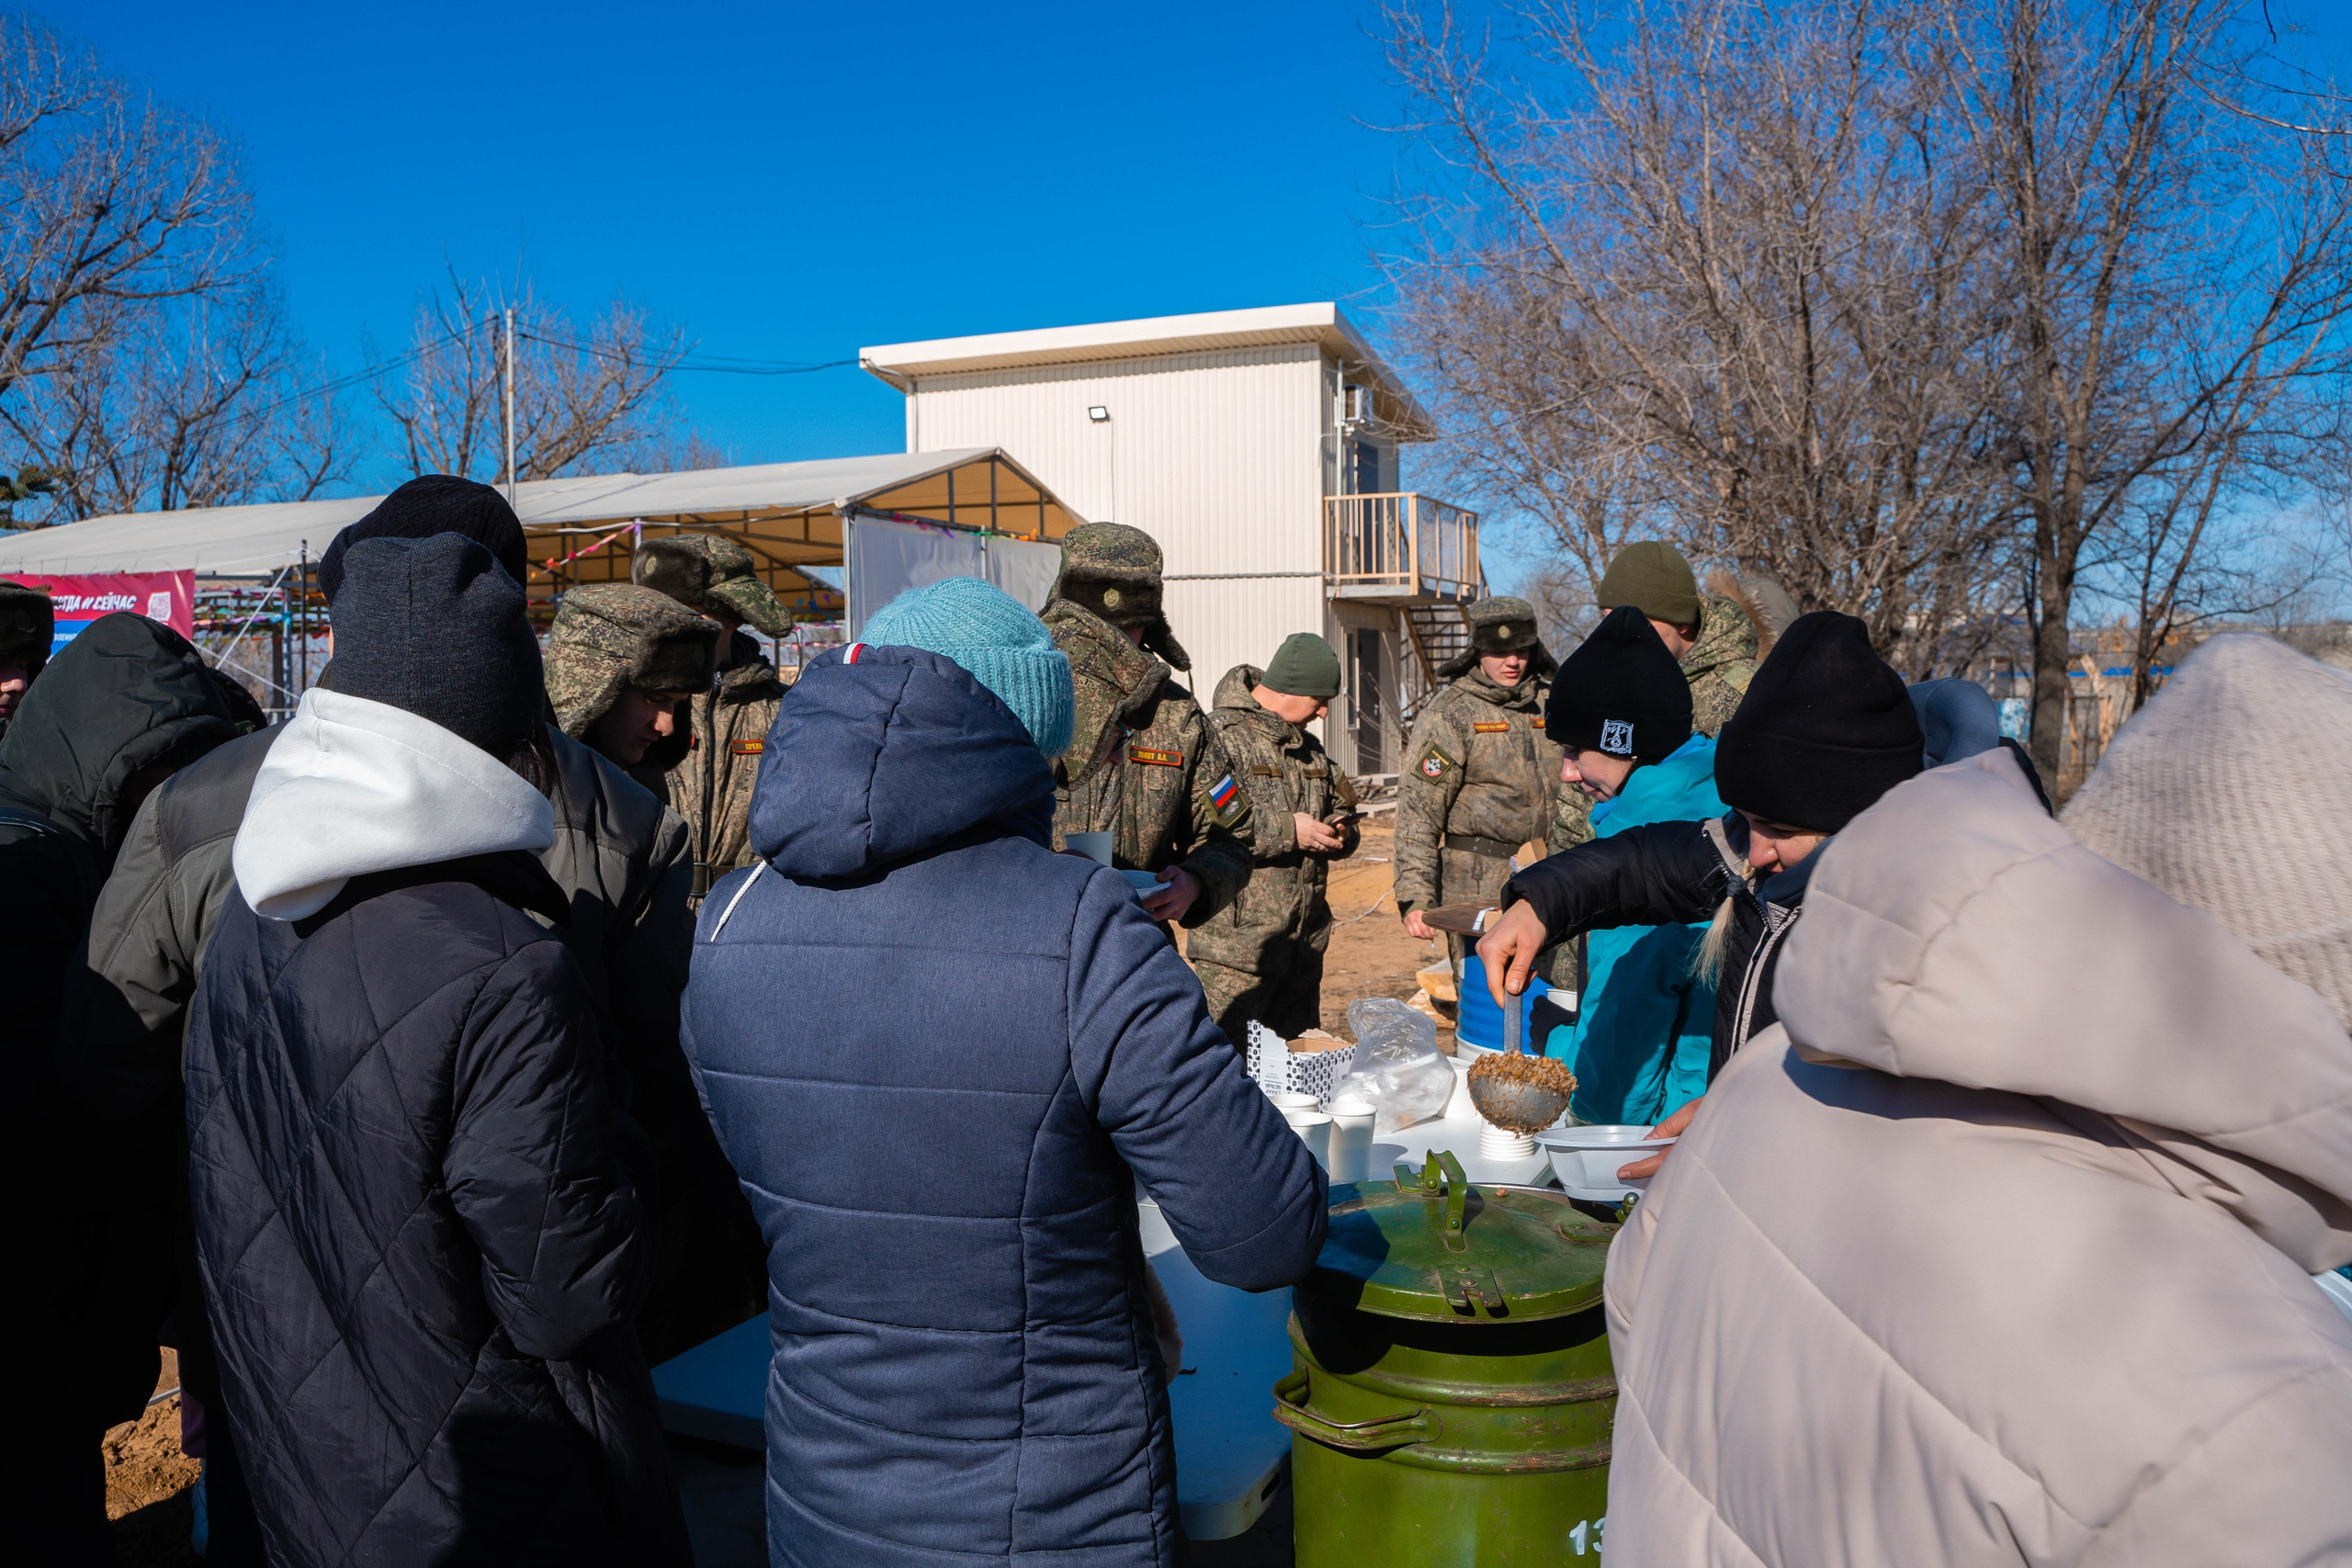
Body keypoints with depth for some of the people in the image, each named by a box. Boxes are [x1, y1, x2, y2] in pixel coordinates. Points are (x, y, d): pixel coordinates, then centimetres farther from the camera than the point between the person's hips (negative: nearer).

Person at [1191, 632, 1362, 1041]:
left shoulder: (1309, 747, 18)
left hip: (1305, 942, 8)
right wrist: (1288, 831, -20)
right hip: (1236, 943, -8)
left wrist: (1341, 831, 5)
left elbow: (1340, 806, 30)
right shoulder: (1220, 736, -10)